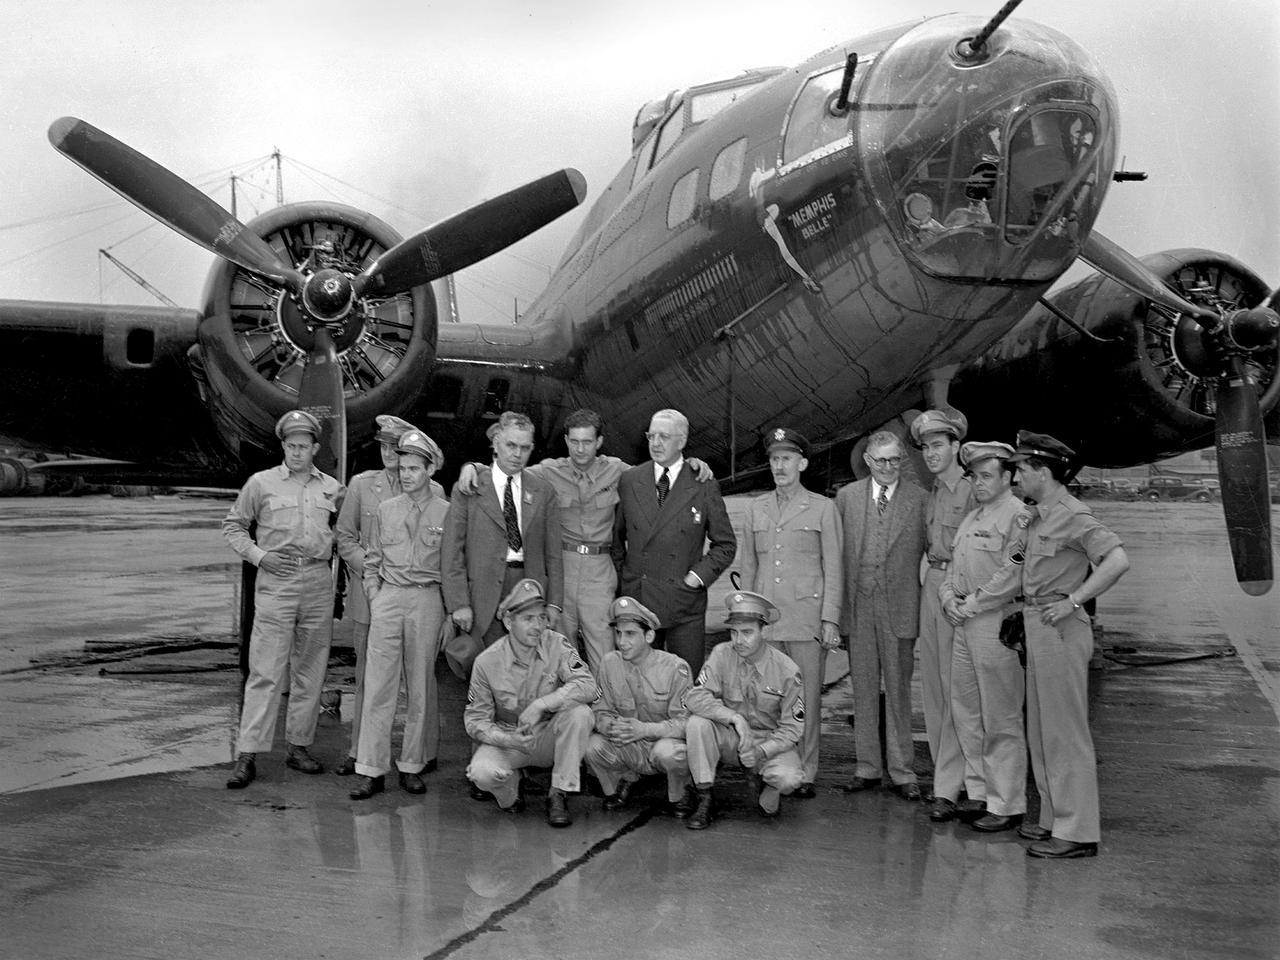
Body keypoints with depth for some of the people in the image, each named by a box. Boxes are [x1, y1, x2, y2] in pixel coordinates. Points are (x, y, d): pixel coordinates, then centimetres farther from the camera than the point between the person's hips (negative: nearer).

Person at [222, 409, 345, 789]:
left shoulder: (333, 488, 12)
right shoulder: (261, 483, 5)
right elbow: (232, 525, 10)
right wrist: (259, 555, -5)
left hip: (319, 585, 3)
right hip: (275, 585, -3)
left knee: (310, 671, 8)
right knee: (265, 672, -7)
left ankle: (299, 746, 18)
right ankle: (247, 755, -3)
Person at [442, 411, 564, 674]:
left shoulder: (543, 492, 11)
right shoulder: (469, 489, 3)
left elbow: (553, 552, 11)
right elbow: (452, 551, 0)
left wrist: (554, 602, 4)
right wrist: (458, 603, -6)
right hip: (485, 598, -2)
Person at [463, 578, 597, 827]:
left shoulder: (555, 645, -12)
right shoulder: (487, 662, -13)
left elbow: (587, 685, -25)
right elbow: (475, 718, -7)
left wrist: (540, 704, -34)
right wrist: (507, 740, -26)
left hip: (549, 737, 1)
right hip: (507, 738, -1)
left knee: (579, 713, -29)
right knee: (482, 772, -31)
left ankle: (558, 796, -14)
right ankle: (512, 787, 8)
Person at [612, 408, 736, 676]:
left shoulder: (704, 486, 0)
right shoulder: (629, 481, 6)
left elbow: (725, 544, 5)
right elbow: (615, 535, 14)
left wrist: (697, 576, -5)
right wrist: (621, 576, 5)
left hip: (685, 603, -1)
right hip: (636, 599, 2)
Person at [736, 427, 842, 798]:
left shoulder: (823, 508, 4)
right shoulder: (756, 508, 14)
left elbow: (833, 568, 2)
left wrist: (830, 619, -4)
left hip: (806, 617, -3)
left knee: (807, 696, 0)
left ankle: (805, 774, 9)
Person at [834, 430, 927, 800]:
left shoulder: (918, 498, 0)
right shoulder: (847, 496, 6)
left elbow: (926, 550, 0)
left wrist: (923, 600, -6)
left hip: (899, 606, -2)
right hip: (858, 604, 2)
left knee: (899, 689, 4)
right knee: (863, 688, 9)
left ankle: (901, 772, 13)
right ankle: (867, 767, 20)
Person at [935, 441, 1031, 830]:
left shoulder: (1019, 516, -9)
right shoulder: (971, 519, 19)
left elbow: (1012, 574, -18)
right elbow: (952, 568, 22)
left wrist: (974, 603, -13)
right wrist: (949, 598, 3)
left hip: (997, 626, -9)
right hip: (964, 624, 9)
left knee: (1001, 720, -2)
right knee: (965, 714, 13)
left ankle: (1007, 805, 6)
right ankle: (978, 793, 24)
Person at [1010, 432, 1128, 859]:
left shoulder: (1073, 516, -15)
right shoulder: (1038, 516, 13)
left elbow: (1117, 560, -26)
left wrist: (1073, 601, -23)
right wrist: (1028, 607, 11)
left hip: (1060, 630, -10)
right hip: (1038, 629, 10)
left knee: (1065, 733, -4)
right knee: (1041, 732, 15)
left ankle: (1078, 832, 4)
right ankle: (1055, 819, 26)